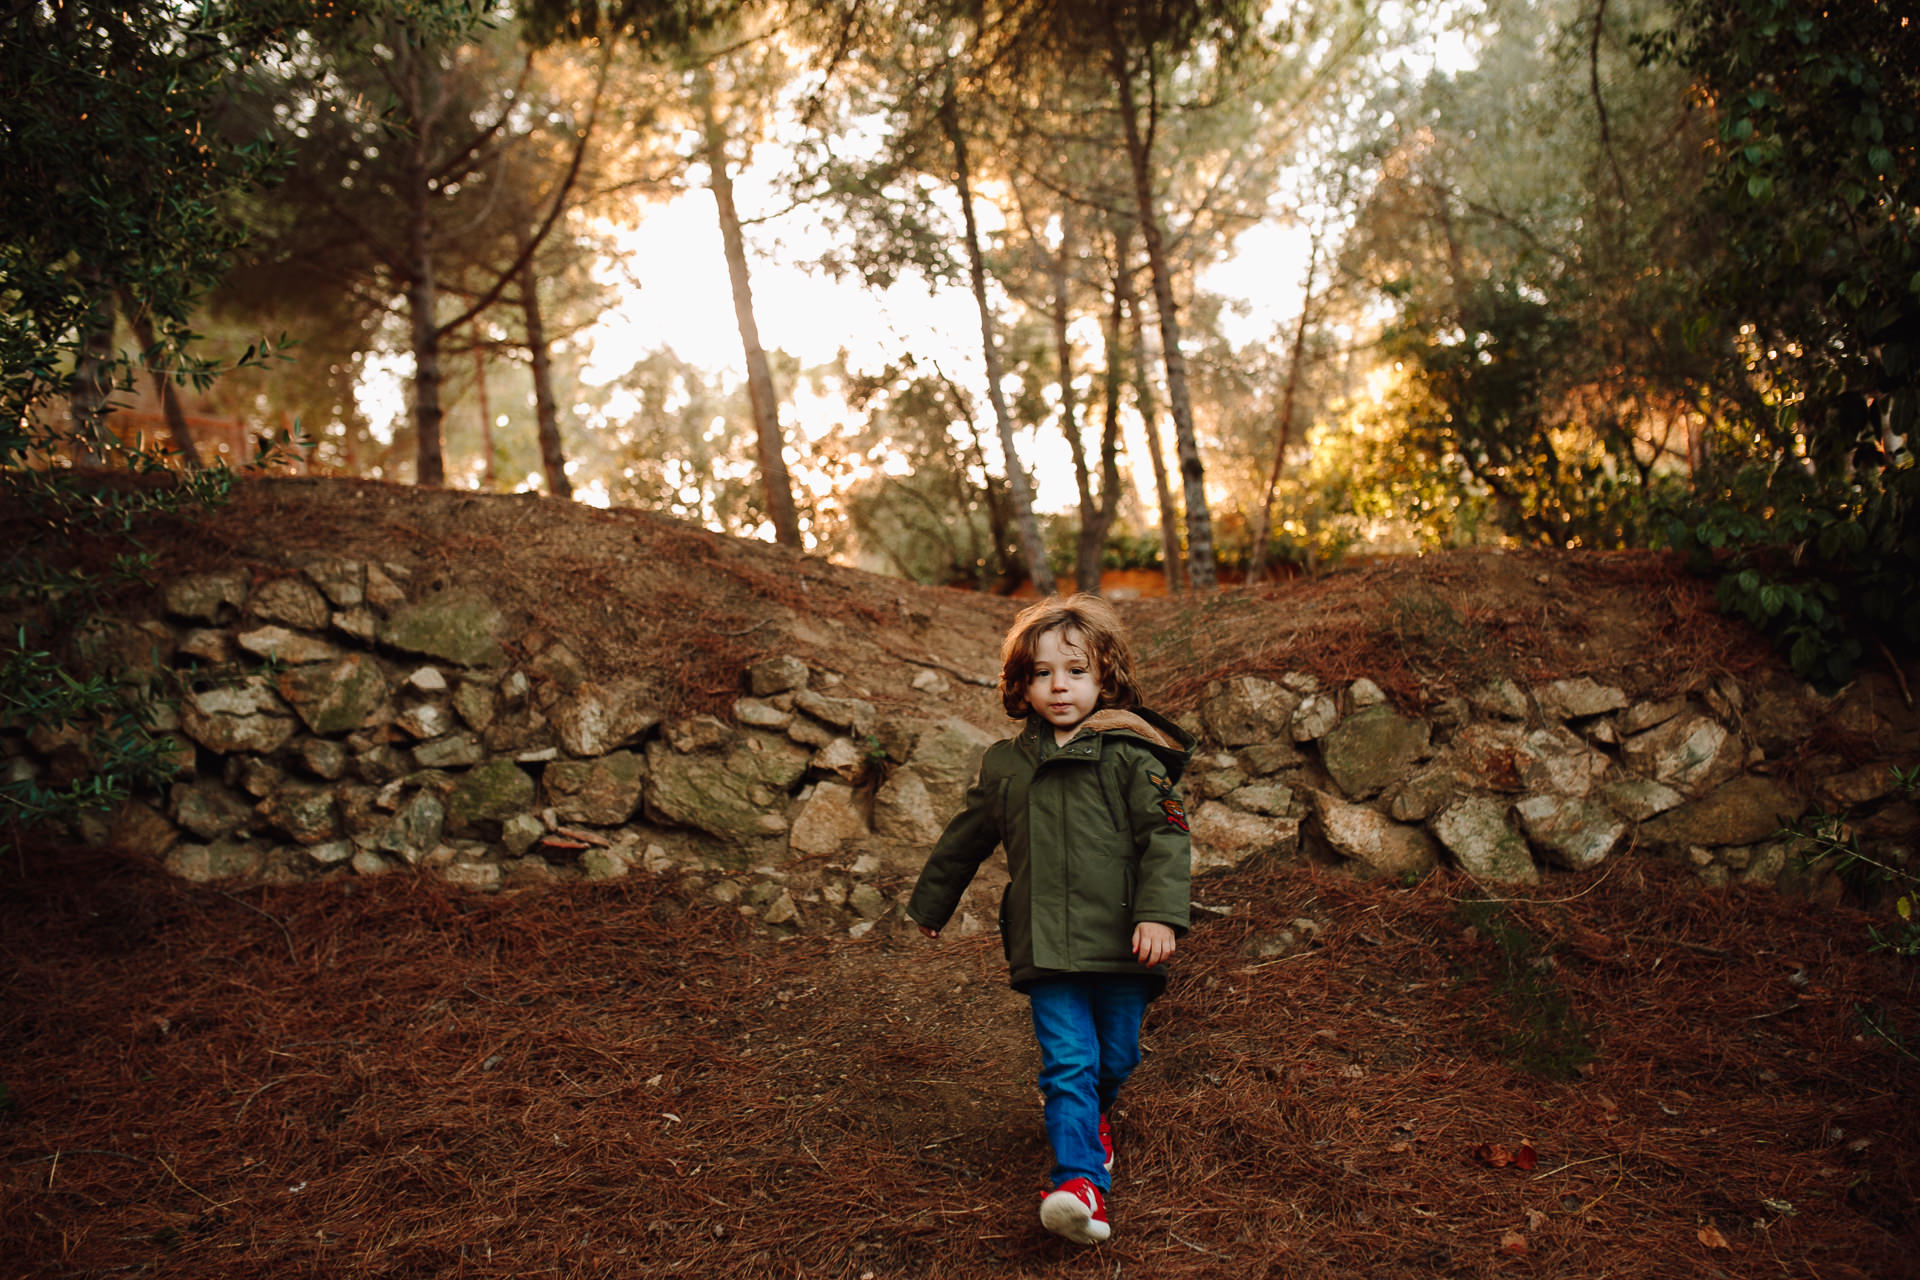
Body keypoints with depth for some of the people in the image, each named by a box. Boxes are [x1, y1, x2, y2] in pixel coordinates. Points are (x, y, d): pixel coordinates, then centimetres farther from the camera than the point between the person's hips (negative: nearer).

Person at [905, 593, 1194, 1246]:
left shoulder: (1130, 754, -2)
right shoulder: (1005, 764, 9)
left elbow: (1165, 836, -6)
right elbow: (964, 839, 22)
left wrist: (1160, 914, -19)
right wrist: (930, 903, 32)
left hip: (1122, 943, -1)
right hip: (1045, 947, 1)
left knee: (1115, 1058, 12)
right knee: (1068, 1061, -9)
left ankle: (1091, 1112, 43)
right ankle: (1081, 1180, -11)